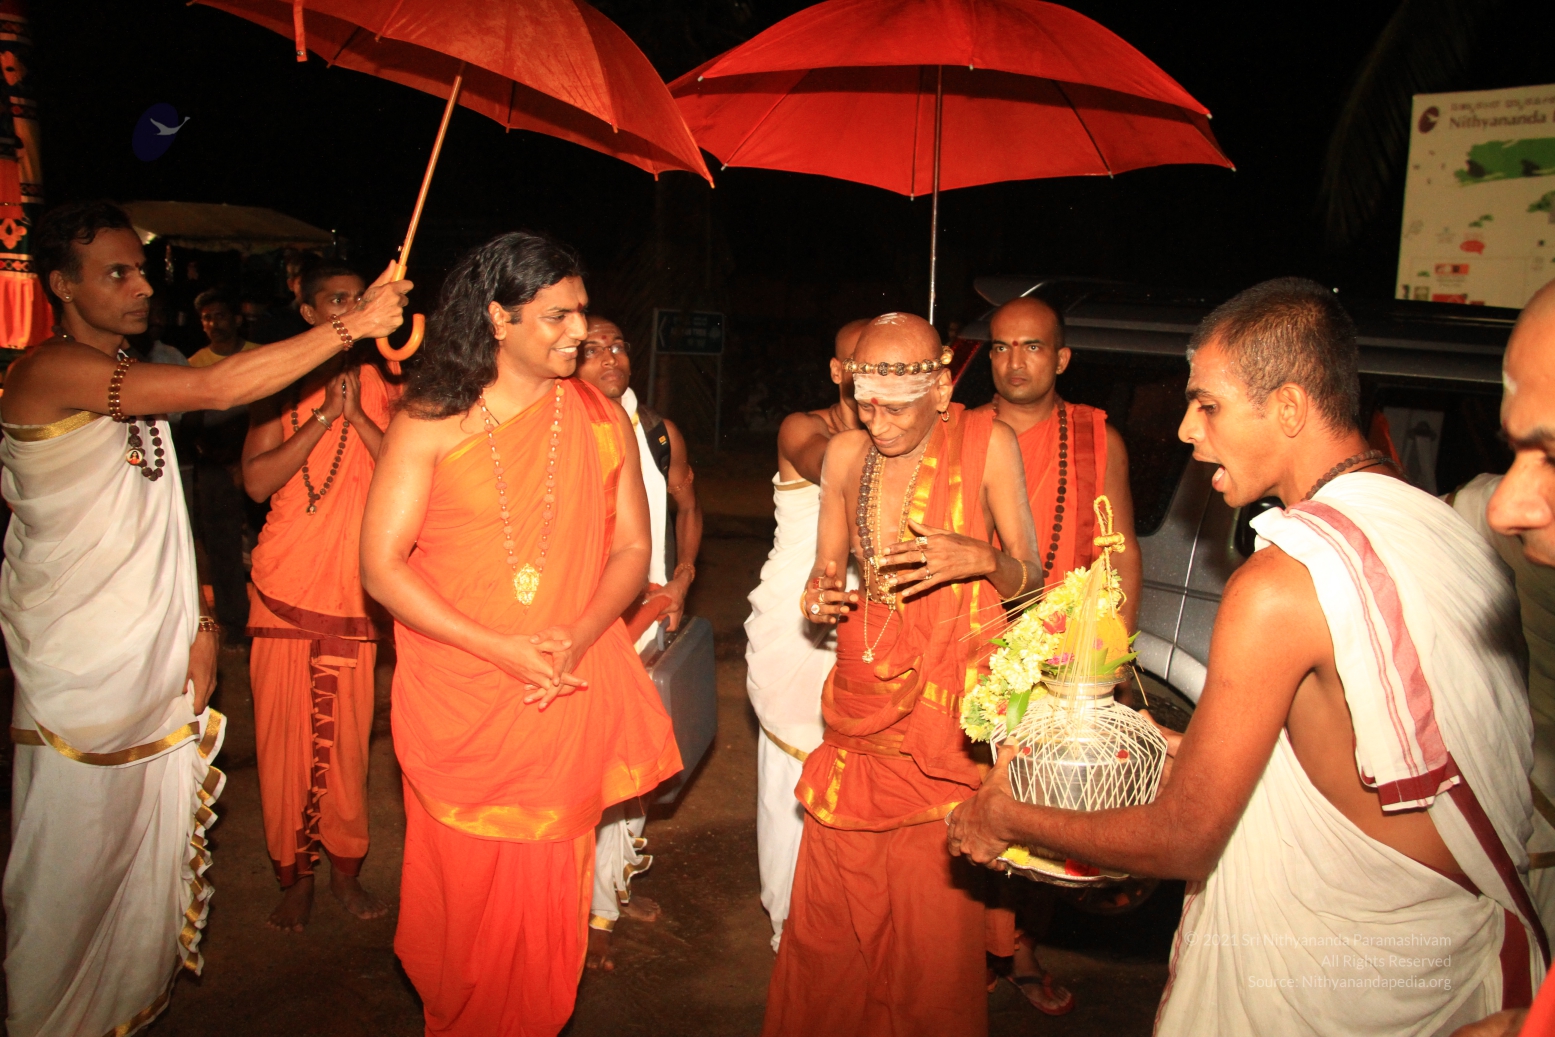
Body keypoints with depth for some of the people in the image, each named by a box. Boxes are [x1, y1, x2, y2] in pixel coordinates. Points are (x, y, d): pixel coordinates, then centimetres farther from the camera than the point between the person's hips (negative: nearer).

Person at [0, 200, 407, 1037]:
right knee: (76, 857, 5)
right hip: (81, 669, -8)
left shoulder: (136, 384, 11)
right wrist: (353, 325, -29)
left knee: (152, 842, 16)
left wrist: (199, 622, 6)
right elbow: (217, 389, -30)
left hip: (160, 657, 8)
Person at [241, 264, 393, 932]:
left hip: (355, 588, 1)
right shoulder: (281, 385, 4)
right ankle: (294, 875, 16)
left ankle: (345, 868, 20)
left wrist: (358, 415, -12)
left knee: (347, 734, 5)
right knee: (285, 735, 2)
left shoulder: (379, 387, 9)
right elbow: (257, 480, -8)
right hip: (286, 586, -1)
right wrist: (326, 415, -12)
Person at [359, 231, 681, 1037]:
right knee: (463, 889, 10)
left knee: (547, 893, 12)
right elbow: (382, 567, -8)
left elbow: (631, 549, 4)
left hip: (569, 694, 2)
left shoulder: (600, 419, 3)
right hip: (456, 695, -1)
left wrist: (576, 638, -14)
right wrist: (501, 649, -16)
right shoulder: (429, 424, -5)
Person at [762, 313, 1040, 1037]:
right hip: (863, 688, 4)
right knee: (832, 893, 10)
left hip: (948, 692, -4)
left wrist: (981, 558, -22)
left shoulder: (987, 442, -7)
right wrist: (821, 594, -9)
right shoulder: (845, 452, 3)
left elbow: (1030, 574, -1)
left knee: (934, 904, 1)